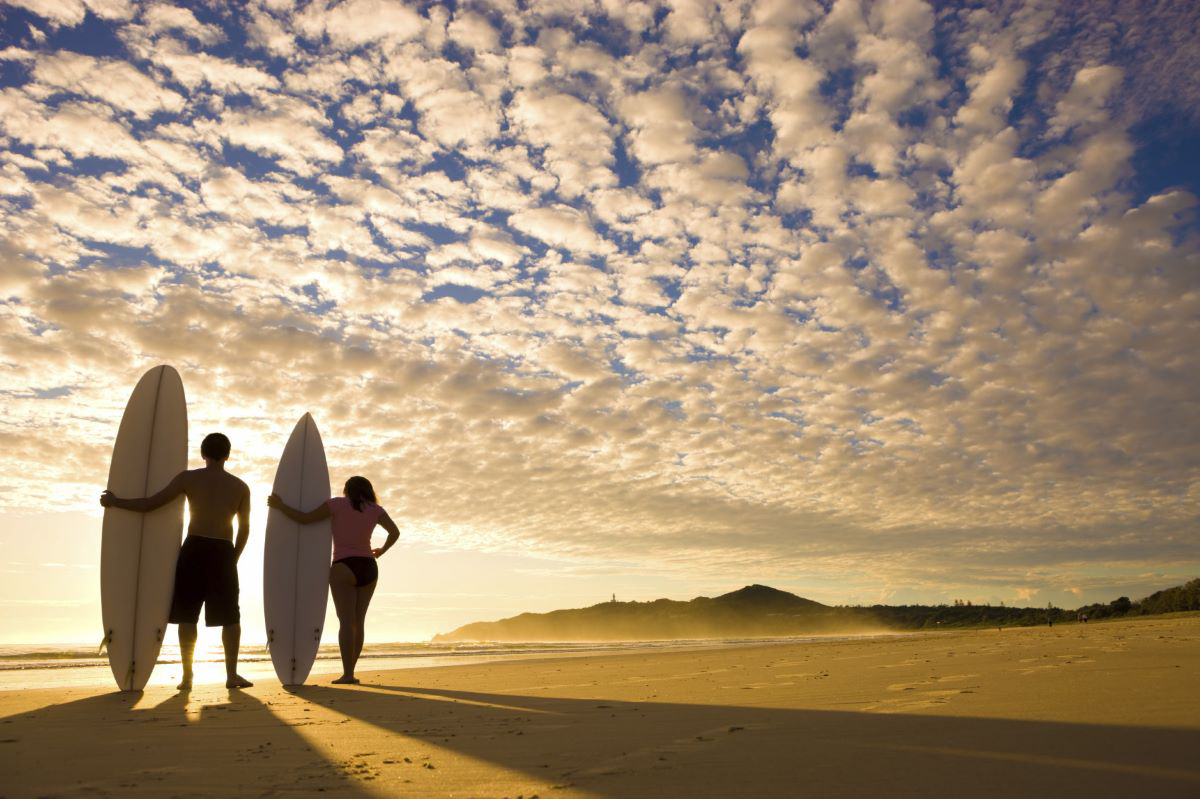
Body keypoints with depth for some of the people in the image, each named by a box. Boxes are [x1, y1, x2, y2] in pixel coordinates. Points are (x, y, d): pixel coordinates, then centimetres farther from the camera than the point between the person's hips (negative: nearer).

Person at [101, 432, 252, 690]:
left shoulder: (188, 478, 1)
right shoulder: (240, 487, 6)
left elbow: (150, 504, -1)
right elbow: (244, 529, 8)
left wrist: (114, 501, 13)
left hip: (194, 549, -1)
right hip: (224, 552, 1)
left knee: (187, 615, 6)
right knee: (230, 617, 8)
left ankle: (187, 676, 6)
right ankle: (232, 674, 6)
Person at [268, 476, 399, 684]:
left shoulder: (337, 503, 2)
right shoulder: (375, 509, 11)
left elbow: (304, 519, -2)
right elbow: (395, 532, 2)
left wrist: (279, 505, 11)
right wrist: (382, 551, 19)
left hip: (344, 568, -4)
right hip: (368, 568, 4)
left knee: (346, 621, -9)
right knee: (358, 622, 8)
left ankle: (347, 674, -16)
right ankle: (350, 671, 6)